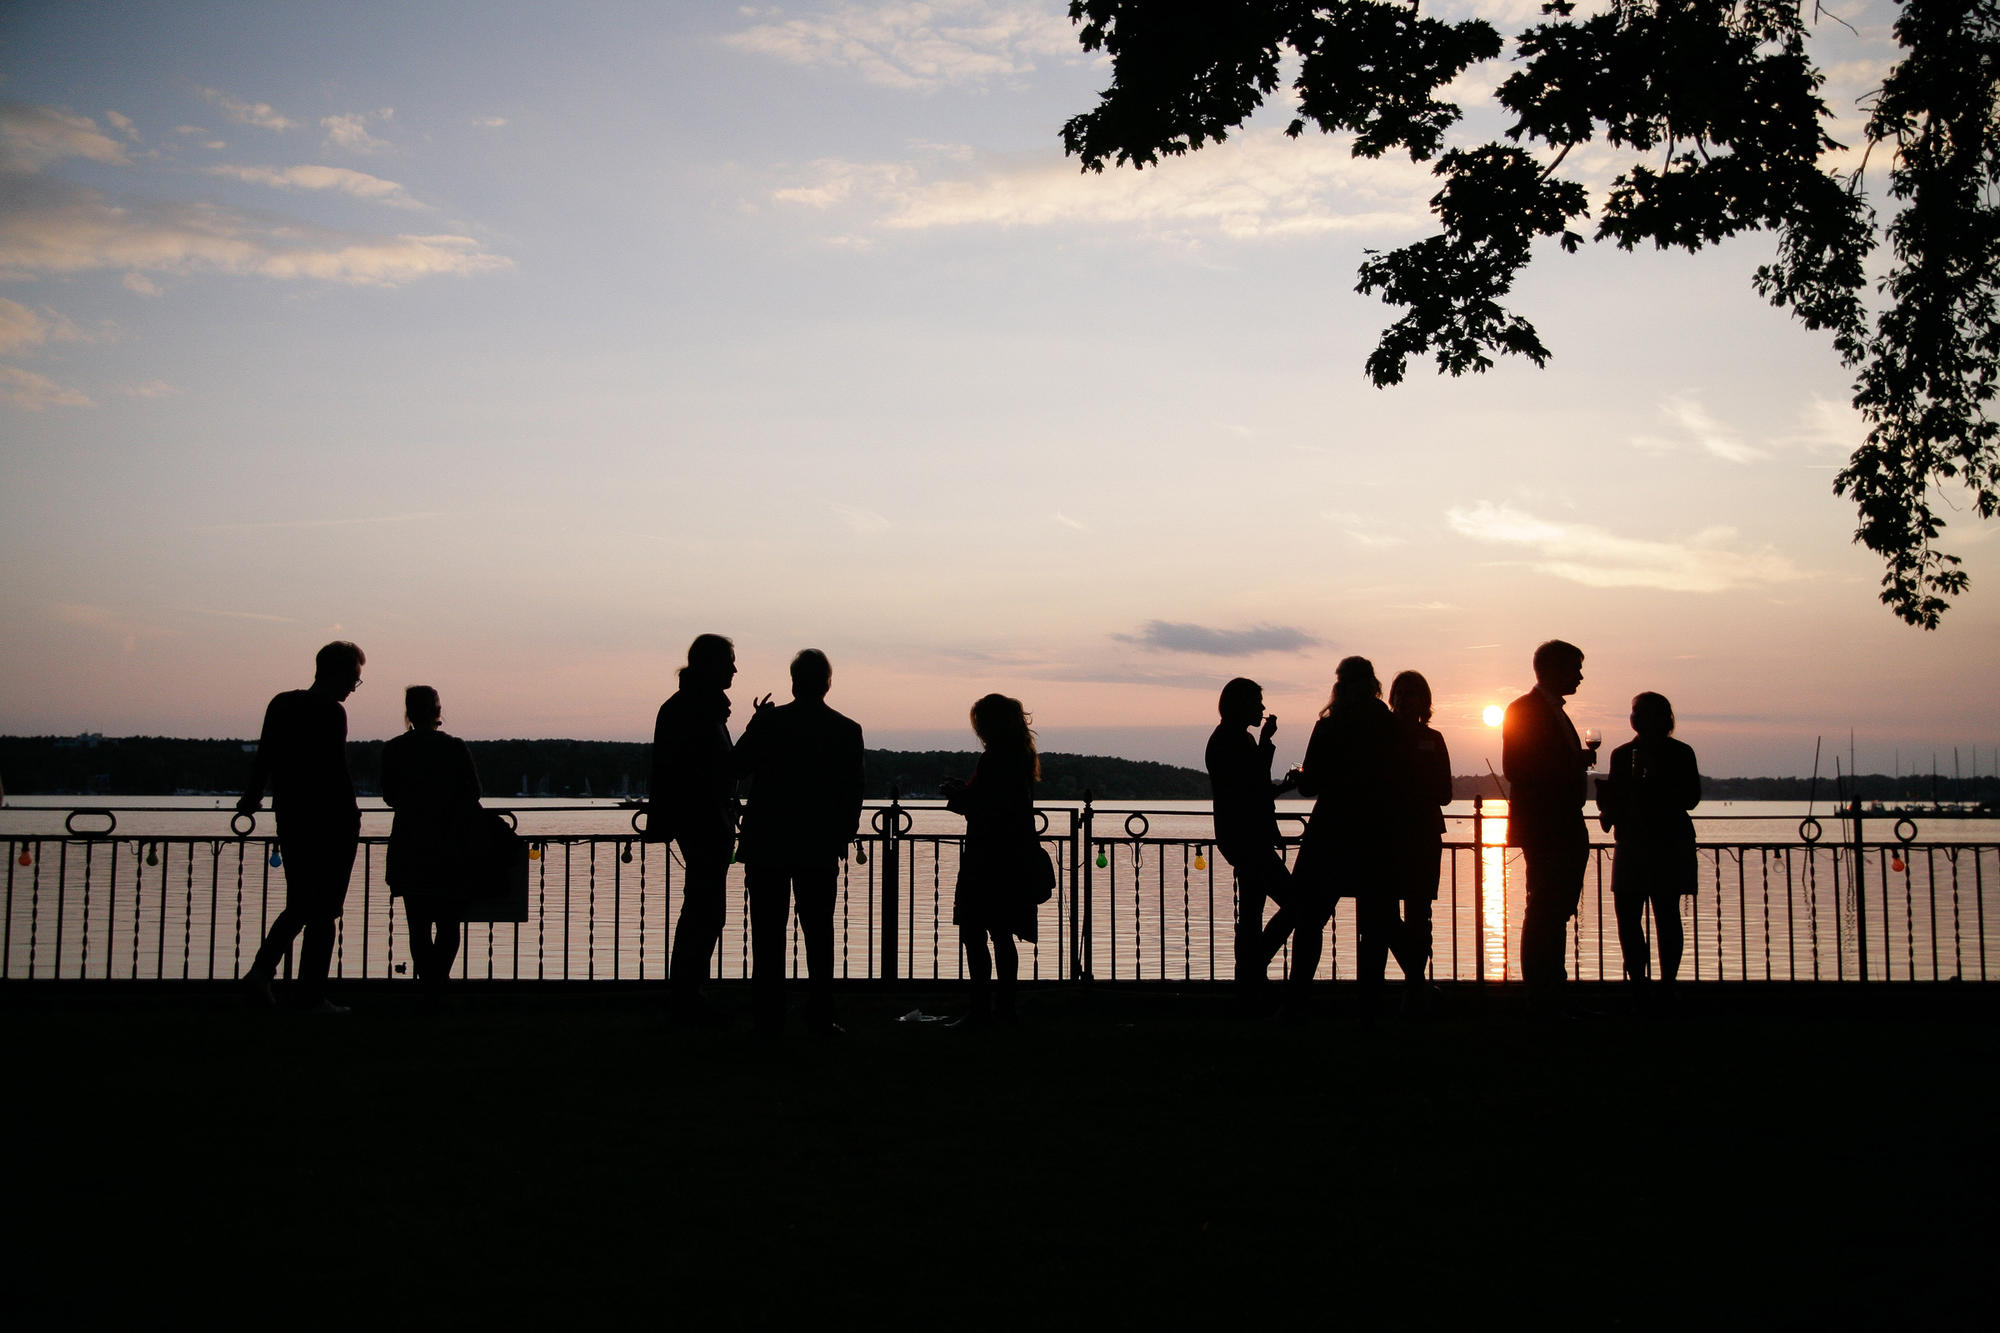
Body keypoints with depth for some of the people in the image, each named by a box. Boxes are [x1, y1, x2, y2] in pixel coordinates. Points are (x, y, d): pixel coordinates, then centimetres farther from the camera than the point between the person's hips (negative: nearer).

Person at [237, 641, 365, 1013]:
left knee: (298, 905, 18)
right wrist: (351, 814, -7)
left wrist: (251, 799, 30)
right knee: (323, 911, 2)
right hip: (329, 823, -7)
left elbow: (263, 759, 16)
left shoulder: (281, 704, 8)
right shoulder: (331, 713, -14)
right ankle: (311, 995, 4)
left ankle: (261, 969, 0)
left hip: (290, 820, 7)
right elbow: (337, 770, -17)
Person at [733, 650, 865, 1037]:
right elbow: (853, 793, -1)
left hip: (767, 845, -1)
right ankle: (820, 1016, 7)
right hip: (820, 849, 1)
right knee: (818, 933, 9)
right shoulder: (847, 730, -3)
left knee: (768, 934, 6)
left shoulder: (768, 721, -7)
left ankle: (770, 1018, 6)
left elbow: (738, 767, 2)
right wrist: (843, 838, 11)